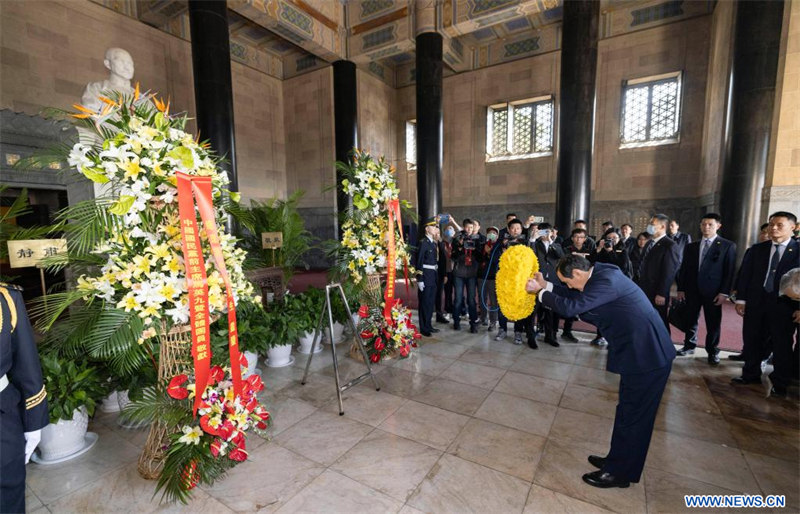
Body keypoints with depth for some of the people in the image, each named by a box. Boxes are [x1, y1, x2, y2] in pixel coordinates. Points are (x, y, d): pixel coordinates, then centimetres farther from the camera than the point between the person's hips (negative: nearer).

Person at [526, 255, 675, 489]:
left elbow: (571, 307, -30)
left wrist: (541, 293, -16)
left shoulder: (606, 281, -25)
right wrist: (547, 285, 5)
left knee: (632, 416, 6)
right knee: (629, 412, 21)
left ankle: (619, 473, 25)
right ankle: (617, 461, 38)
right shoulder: (601, 274, 4)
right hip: (642, 350, 10)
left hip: (647, 355, -10)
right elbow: (576, 296, 14)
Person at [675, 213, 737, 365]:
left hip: (713, 291, -3)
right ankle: (689, 346, 26)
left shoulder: (728, 245, 0)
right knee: (691, 320, 11)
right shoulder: (691, 246, 10)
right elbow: (684, 269, 10)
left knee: (713, 324, 7)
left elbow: (730, 271, -4)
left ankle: (712, 352, 22)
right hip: (692, 290, 3)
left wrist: (724, 292, -11)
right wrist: (681, 288, 4)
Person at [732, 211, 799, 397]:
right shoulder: (756, 249, 6)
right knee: (752, 340, 10)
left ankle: (779, 383, 21)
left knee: (782, 344, 6)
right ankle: (751, 374, 25)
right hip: (756, 302, 2)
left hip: (783, 305, -2)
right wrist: (741, 299, 0)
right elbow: (744, 275, 5)